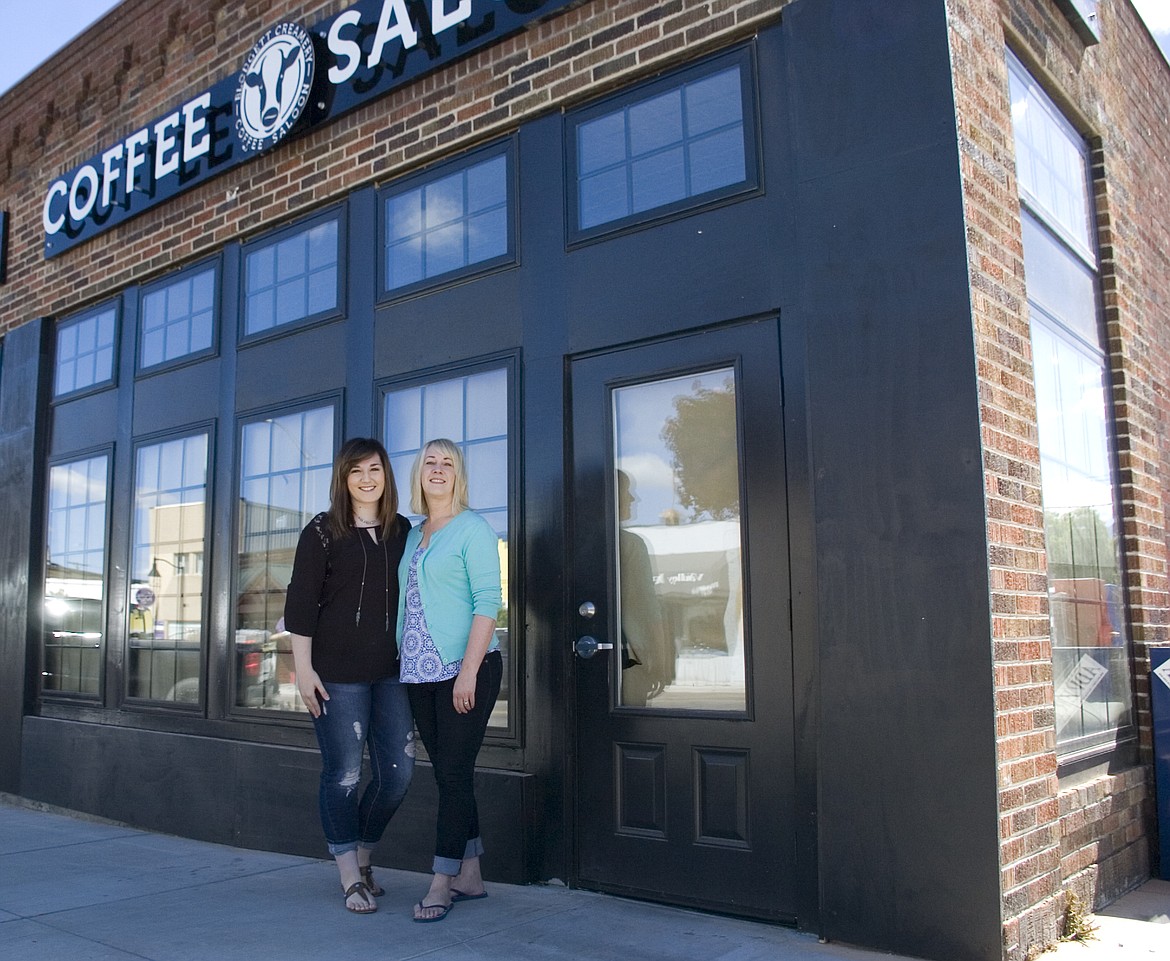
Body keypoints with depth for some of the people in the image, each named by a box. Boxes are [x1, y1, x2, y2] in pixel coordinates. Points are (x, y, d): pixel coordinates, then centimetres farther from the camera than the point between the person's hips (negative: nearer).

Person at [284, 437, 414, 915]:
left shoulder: (402, 531, 11)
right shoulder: (323, 532, -1)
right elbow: (300, 604, -4)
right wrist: (303, 669, -9)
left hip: (391, 671, 4)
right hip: (337, 673, -4)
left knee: (398, 771, 4)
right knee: (343, 773, 2)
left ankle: (361, 854, 28)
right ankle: (351, 878, 15)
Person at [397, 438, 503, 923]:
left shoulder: (472, 529, -5)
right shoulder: (413, 535, 16)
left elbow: (488, 603, -12)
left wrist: (468, 670, -19)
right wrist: (404, 661, 13)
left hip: (465, 669, -7)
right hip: (420, 673, 7)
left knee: (454, 773, -3)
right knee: (447, 774, 10)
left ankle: (442, 883, 5)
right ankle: (470, 877, 19)